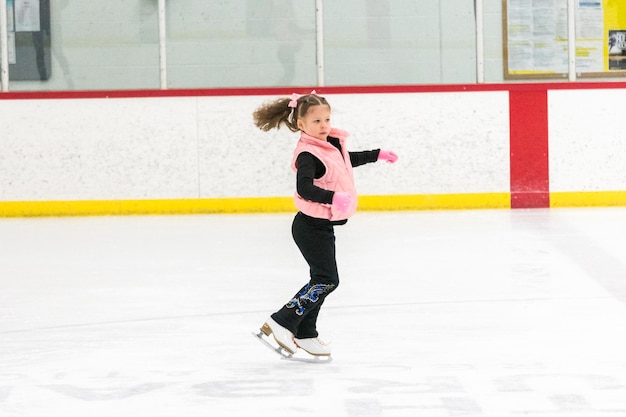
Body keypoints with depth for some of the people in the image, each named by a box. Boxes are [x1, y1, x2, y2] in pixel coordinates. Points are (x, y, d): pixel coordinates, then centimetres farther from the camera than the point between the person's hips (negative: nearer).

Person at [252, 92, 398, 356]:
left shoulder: (331, 144, 7)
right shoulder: (308, 155, -21)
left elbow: (349, 160, 30)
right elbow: (304, 188, -36)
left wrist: (377, 155, 38)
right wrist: (333, 198, -47)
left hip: (323, 225, 10)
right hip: (311, 226, -10)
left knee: (322, 280, 13)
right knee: (326, 279, -13)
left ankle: (305, 335, 20)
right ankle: (281, 323, -11)